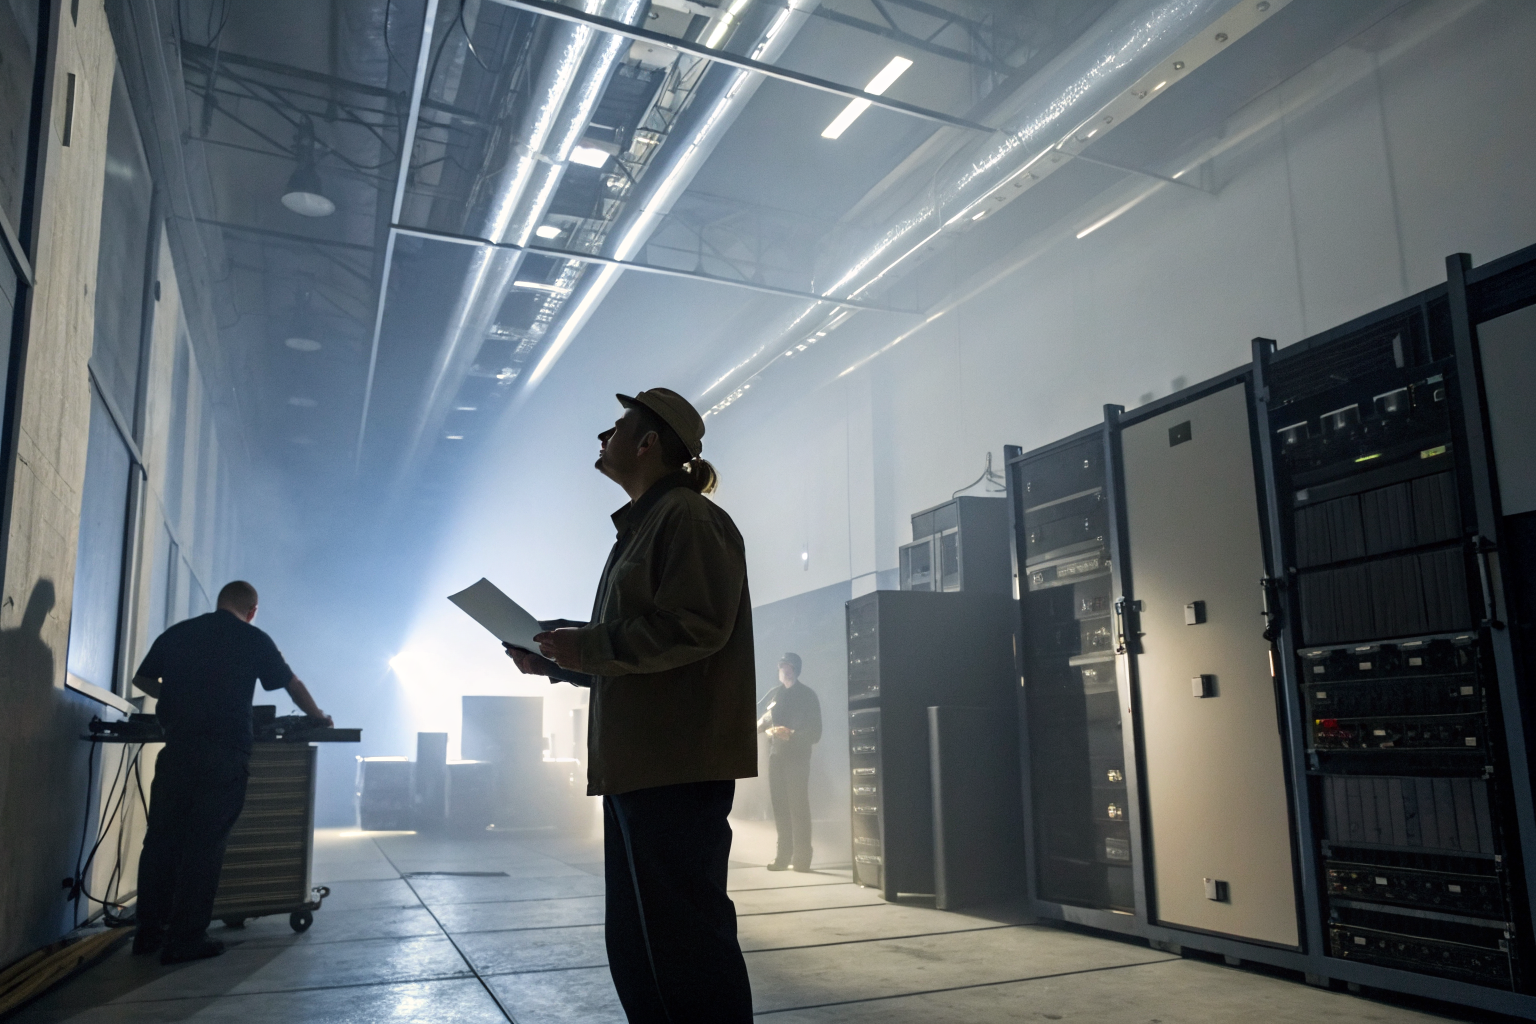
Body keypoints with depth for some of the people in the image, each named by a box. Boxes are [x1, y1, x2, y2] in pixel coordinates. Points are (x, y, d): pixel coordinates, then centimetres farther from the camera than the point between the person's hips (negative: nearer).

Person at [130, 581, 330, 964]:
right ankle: (185, 939, 3)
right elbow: (292, 685, 13)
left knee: (161, 837, 12)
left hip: (176, 746, 4)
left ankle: (149, 932, 18)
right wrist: (317, 716, 28)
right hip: (225, 751, -4)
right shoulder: (254, 641, 3)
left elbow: (141, 679, 24)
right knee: (205, 843, 0)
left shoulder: (176, 633, 12)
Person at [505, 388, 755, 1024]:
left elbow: (696, 626, -20)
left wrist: (589, 645, -18)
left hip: (679, 766, -10)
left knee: (686, 936, -4)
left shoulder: (688, 517, -7)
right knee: (634, 943, 16)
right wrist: (556, 662, 15)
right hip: (636, 767, 10)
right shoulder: (641, 527, 23)